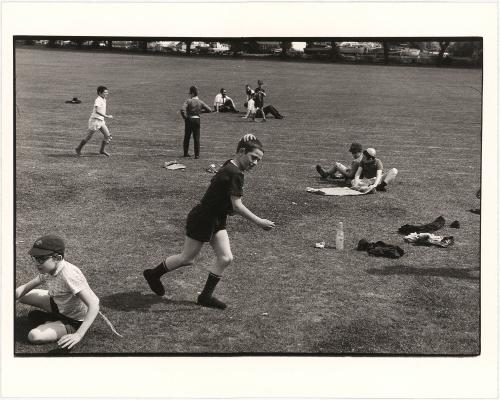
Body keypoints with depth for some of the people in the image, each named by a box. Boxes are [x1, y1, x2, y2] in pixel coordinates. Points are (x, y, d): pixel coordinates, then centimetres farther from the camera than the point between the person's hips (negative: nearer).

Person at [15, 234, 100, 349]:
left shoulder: (69, 275, -35)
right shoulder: (48, 270, -9)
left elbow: (94, 304, -39)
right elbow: (26, 287, 6)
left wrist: (78, 335, -44)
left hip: (75, 322, -8)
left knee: (34, 336, -24)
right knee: (22, 296, 7)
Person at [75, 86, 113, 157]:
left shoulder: (103, 100, 10)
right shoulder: (98, 100, -18)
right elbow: (97, 111, -33)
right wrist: (107, 116, -36)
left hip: (101, 121, 9)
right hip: (95, 121, -9)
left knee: (108, 136, 2)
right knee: (89, 136, 3)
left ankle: (102, 150, 15)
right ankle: (78, 148, 19)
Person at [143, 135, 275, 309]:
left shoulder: (229, 166, 4)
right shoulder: (234, 174, -26)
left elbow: (215, 181, 19)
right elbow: (237, 205, -28)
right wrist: (259, 222, -27)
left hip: (216, 220, 9)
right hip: (201, 220, -9)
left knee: (225, 258, 1)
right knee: (187, 259, 6)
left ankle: (206, 296, 11)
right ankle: (153, 274, 28)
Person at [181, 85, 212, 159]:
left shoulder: (188, 101, -10)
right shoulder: (201, 102, -1)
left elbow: (182, 110, -22)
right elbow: (209, 110, 2)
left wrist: (185, 117, -7)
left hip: (189, 120, -2)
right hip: (197, 120, 2)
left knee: (187, 137, 12)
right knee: (196, 138, 4)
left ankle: (186, 153, 19)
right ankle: (197, 154, 1)